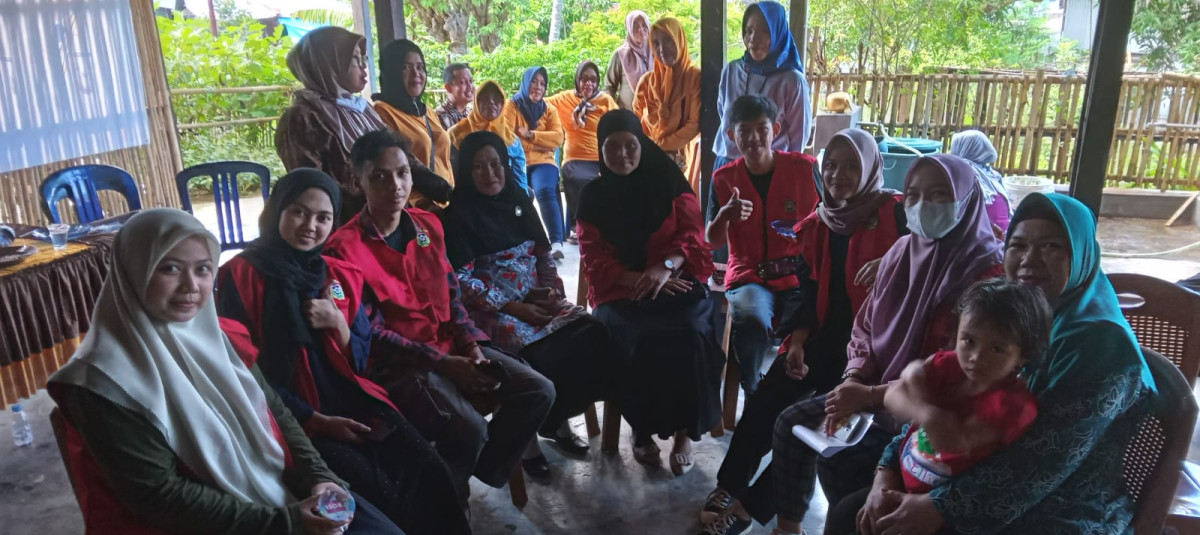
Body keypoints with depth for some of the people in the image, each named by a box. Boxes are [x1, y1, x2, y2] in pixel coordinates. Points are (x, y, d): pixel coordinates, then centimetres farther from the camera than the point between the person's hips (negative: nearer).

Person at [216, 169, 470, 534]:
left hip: (354, 402, 4)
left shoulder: (342, 274, 10)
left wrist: (338, 322, -10)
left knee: (428, 472, -19)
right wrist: (316, 420, -13)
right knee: (378, 490, -26)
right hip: (293, 417, -4)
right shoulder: (241, 275, -4)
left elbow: (360, 362, 11)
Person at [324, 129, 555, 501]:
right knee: (469, 428, -28)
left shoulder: (427, 225, 9)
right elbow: (371, 334, -14)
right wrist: (443, 364, -18)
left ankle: (485, 469, 15)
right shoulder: (345, 248, -12)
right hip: (396, 362, -6)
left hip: (453, 347, 7)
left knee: (538, 392, -6)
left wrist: (472, 345, -5)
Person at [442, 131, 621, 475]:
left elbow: (543, 254, 17)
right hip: (492, 310, -5)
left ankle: (558, 419, 2)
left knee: (591, 334, -17)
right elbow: (461, 280, -12)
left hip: (537, 301, 6)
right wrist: (513, 307, -16)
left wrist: (553, 289, -3)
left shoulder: (519, 202, 12)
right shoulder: (459, 216, -5)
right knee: (539, 356, -31)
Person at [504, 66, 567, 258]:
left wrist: (531, 135, -9)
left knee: (545, 191, -30)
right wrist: (541, 143, -8)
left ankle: (557, 242, -37)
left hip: (542, 161, 2)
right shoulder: (511, 106, 7)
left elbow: (558, 138, 1)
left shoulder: (549, 110, 17)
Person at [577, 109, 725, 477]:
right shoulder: (593, 197, 7)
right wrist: (637, 280, -16)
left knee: (691, 333, -30)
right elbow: (594, 258, 1)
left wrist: (665, 267, -18)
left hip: (676, 281, 0)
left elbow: (692, 237, 2)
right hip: (620, 290, 0)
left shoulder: (670, 183, 6)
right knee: (641, 340, -31)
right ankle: (642, 428, -8)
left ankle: (684, 429, -12)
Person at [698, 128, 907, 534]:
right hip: (829, 334, 5)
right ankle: (728, 487, -1)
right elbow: (809, 296, 9)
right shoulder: (816, 226, 11)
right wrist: (797, 343, -5)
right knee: (767, 395, -14)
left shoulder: (895, 214, -6)